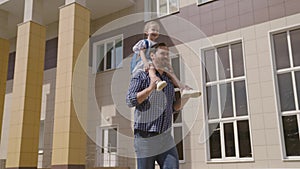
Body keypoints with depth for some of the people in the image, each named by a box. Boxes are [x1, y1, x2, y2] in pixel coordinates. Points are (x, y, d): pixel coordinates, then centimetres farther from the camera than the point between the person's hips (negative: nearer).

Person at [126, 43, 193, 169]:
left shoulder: (169, 80, 16)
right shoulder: (141, 76, -1)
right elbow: (130, 101, -11)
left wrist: (186, 96, 3)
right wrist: (150, 89, -20)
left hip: (165, 138, 5)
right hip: (145, 136, -4)